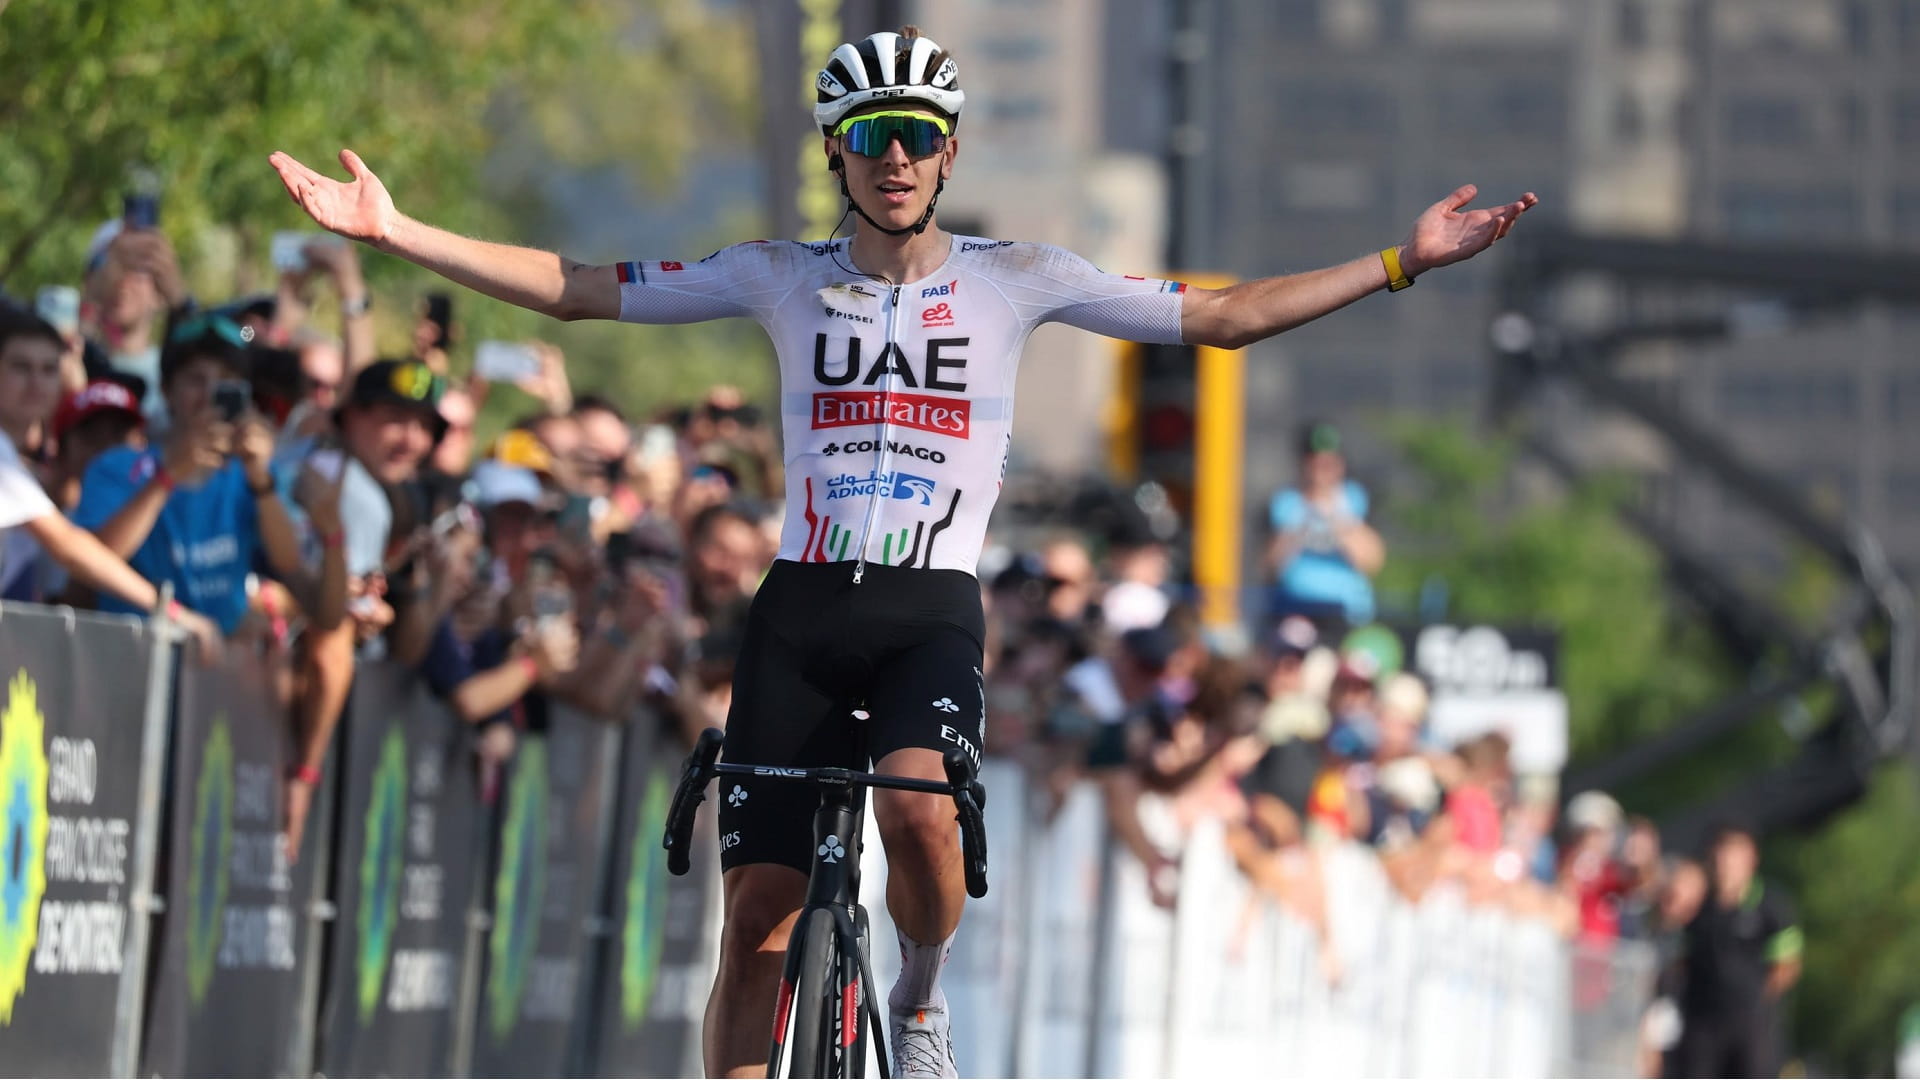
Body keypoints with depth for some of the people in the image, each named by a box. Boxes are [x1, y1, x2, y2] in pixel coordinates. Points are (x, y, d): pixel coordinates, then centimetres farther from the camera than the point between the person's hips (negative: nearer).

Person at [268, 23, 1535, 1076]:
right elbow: (578, 289, 6)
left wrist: (1404, 263, -3)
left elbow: (1221, 315, 4)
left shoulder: (1014, 280, 3)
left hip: (934, 611, -2)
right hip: (802, 608, 2)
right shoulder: (784, 279, 6)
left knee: (921, 811, -30)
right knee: (759, 912, -3)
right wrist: (391, 231, 0)